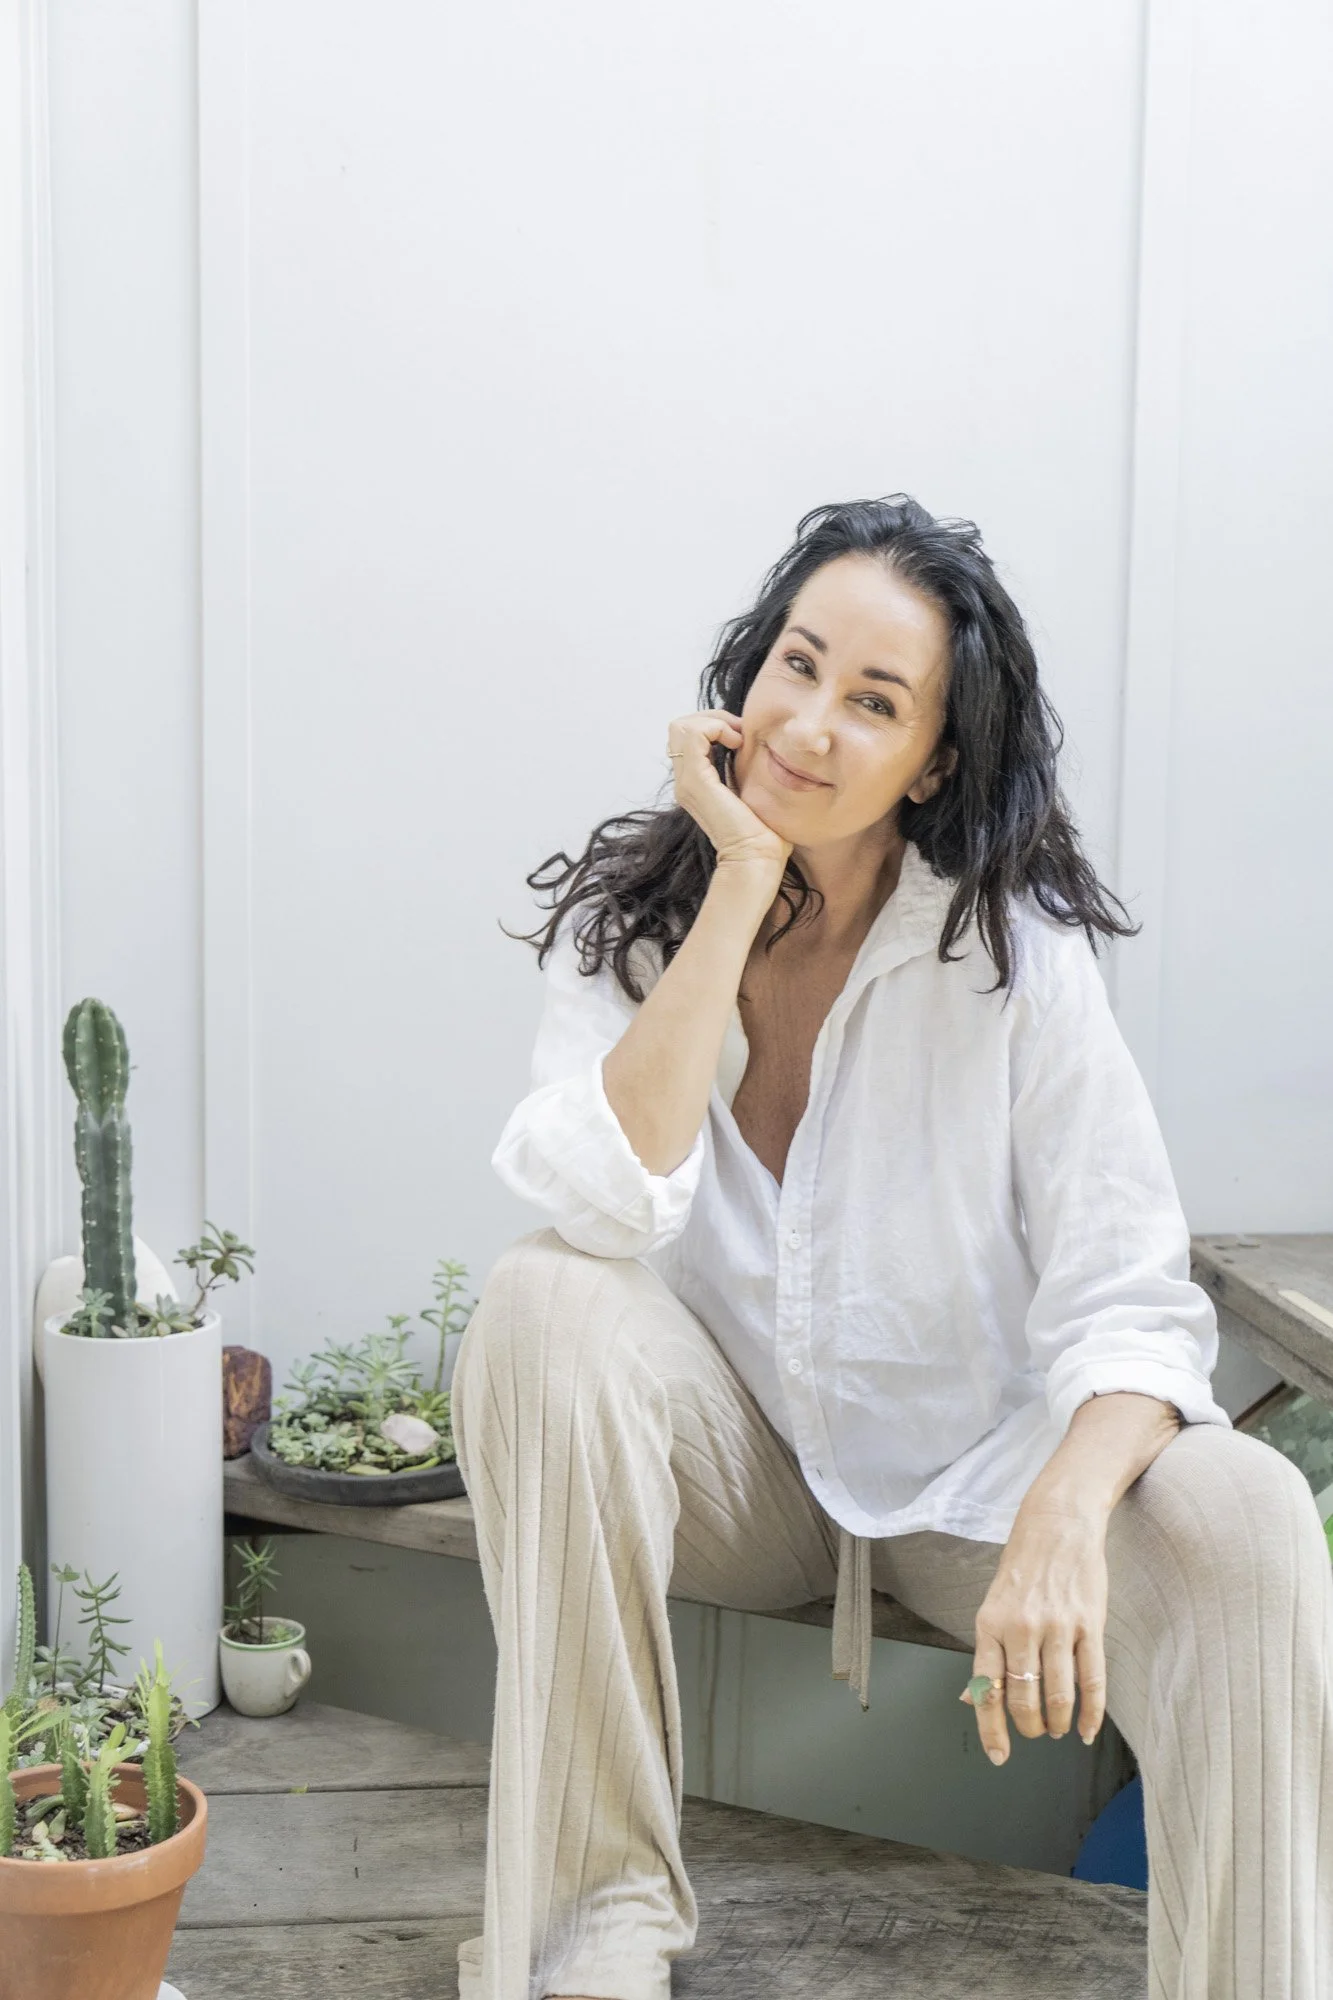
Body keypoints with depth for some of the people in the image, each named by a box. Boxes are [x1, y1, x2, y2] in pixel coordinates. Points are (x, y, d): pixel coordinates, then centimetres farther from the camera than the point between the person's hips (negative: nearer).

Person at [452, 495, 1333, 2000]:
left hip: (968, 1474, -1)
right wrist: (743, 888, -27)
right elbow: (603, 1208, -26)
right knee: (538, 1303, -29)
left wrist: (1064, 1516, -39)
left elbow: (1127, 1300, -18)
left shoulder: (1010, 948, -13)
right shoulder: (624, 918, -8)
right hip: (733, 1467, 2)